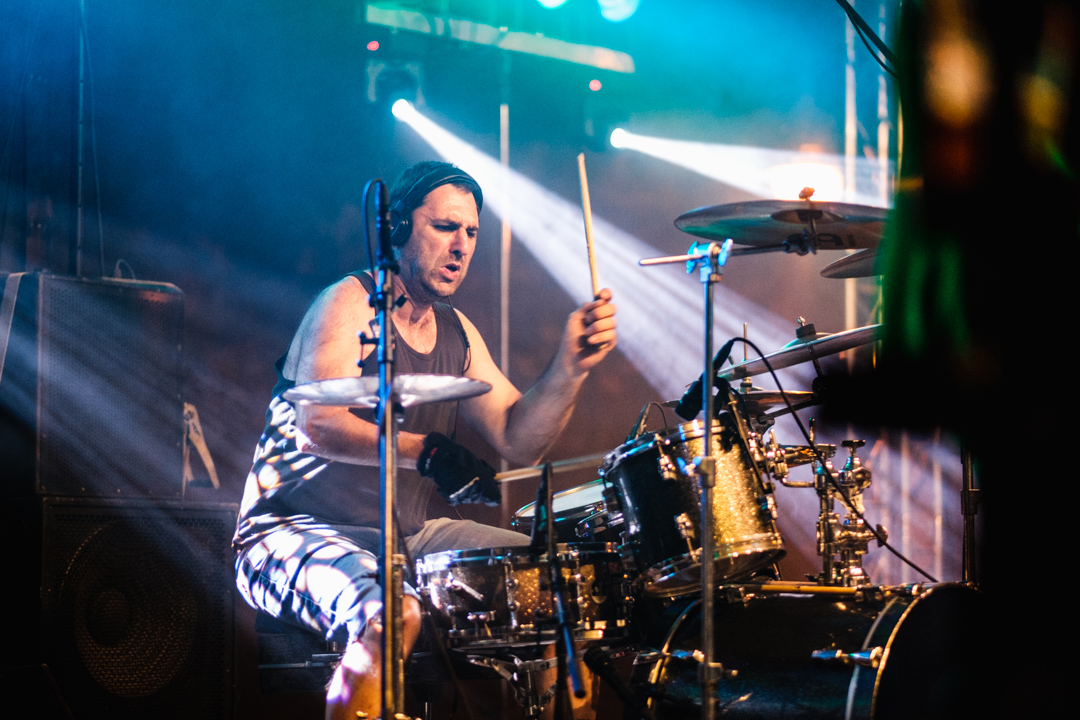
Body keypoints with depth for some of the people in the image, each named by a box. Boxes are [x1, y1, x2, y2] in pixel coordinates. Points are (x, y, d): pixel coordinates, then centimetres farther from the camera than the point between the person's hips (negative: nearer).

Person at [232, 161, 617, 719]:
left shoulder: (457, 334, 13)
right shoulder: (351, 303, -10)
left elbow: (519, 441, 2)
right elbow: (317, 425, -24)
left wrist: (570, 367, -14)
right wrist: (423, 451, -30)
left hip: (406, 537, 8)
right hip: (297, 531, -8)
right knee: (393, 615, -38)